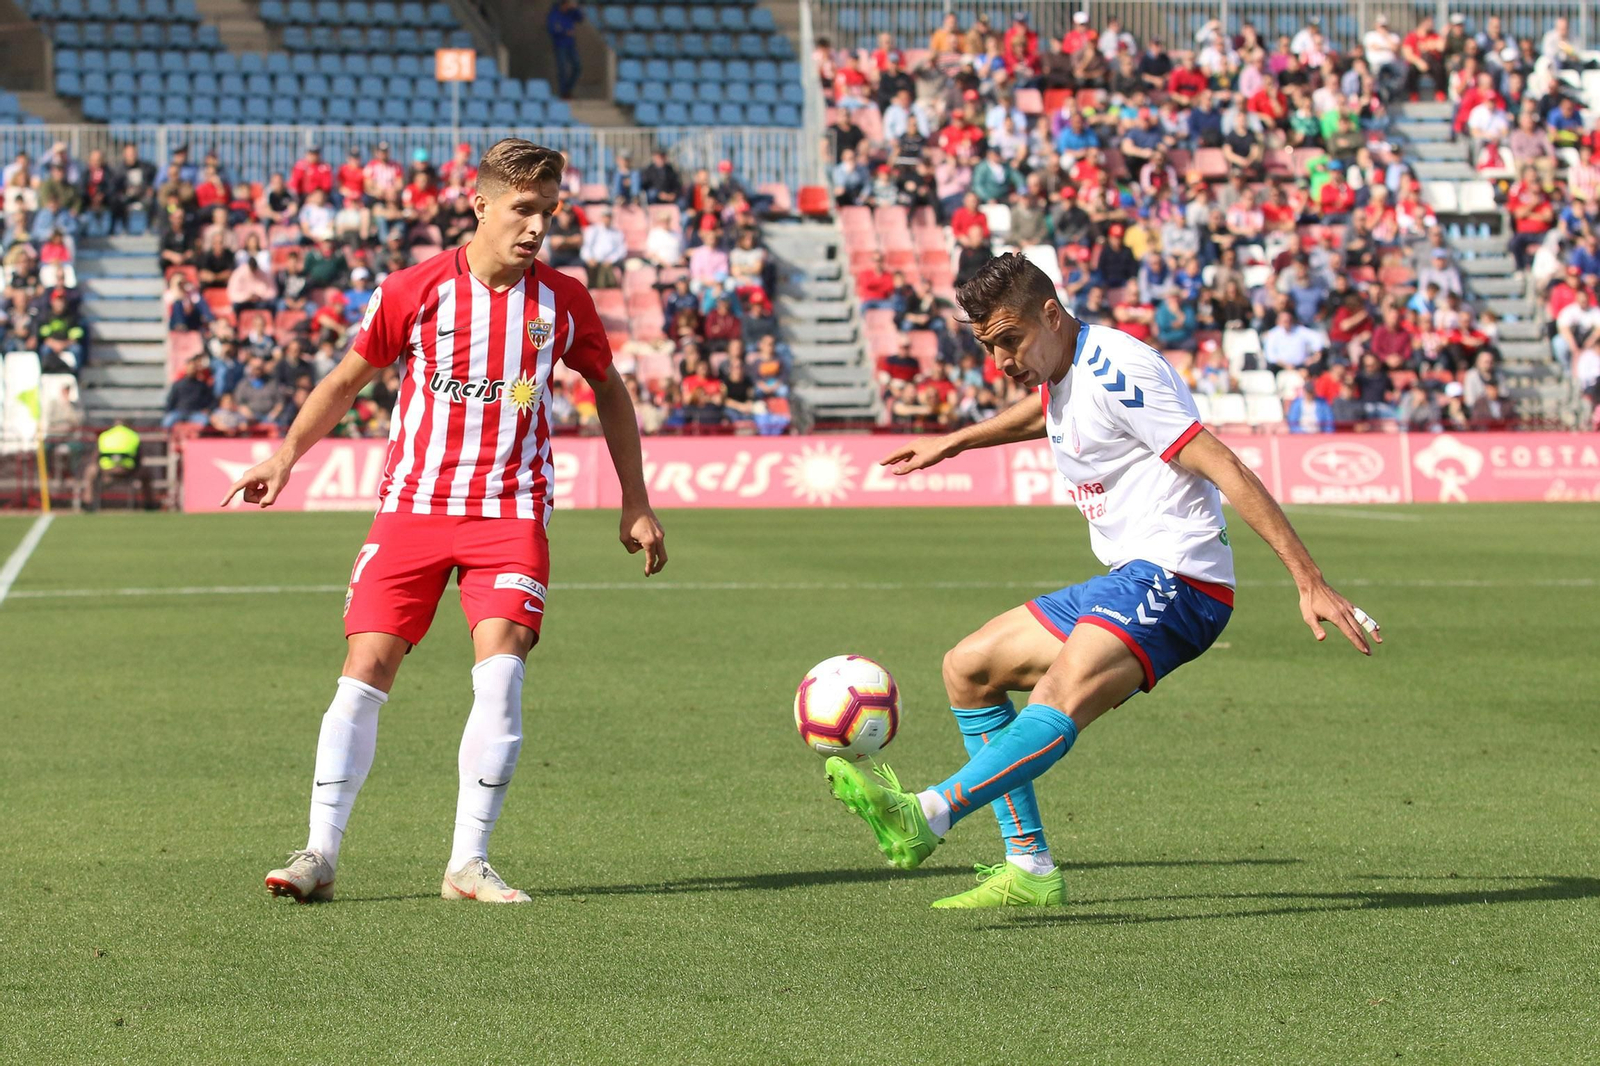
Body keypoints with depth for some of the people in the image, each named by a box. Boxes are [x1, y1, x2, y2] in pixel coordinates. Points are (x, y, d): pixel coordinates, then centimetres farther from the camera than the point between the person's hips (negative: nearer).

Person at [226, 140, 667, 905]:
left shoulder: (562, 302, 2)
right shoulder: (413, 291, -3)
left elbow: (608, 390, 17)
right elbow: (348, 378, 12)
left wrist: (636, 504, 15)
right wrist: (286, 456, 5)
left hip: (510, 512, 0)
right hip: (412, 506, 0)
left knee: (500, 667, -17)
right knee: (365, 668, -7)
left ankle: (469, 863, -8)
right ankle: (320, 854, 1)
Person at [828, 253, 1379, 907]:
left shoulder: (1117, 370, -15)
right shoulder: (1061, 372, 14)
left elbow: (1225, 469, -19)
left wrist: (1309, 582, -23)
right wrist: (954, 442, 52)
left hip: (1173, 580, -11)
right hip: (1126, 584, 11)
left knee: (1062, 698, -33)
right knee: (967, 669, 13)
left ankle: (925, 816, -53)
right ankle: (1030, 872, 8)